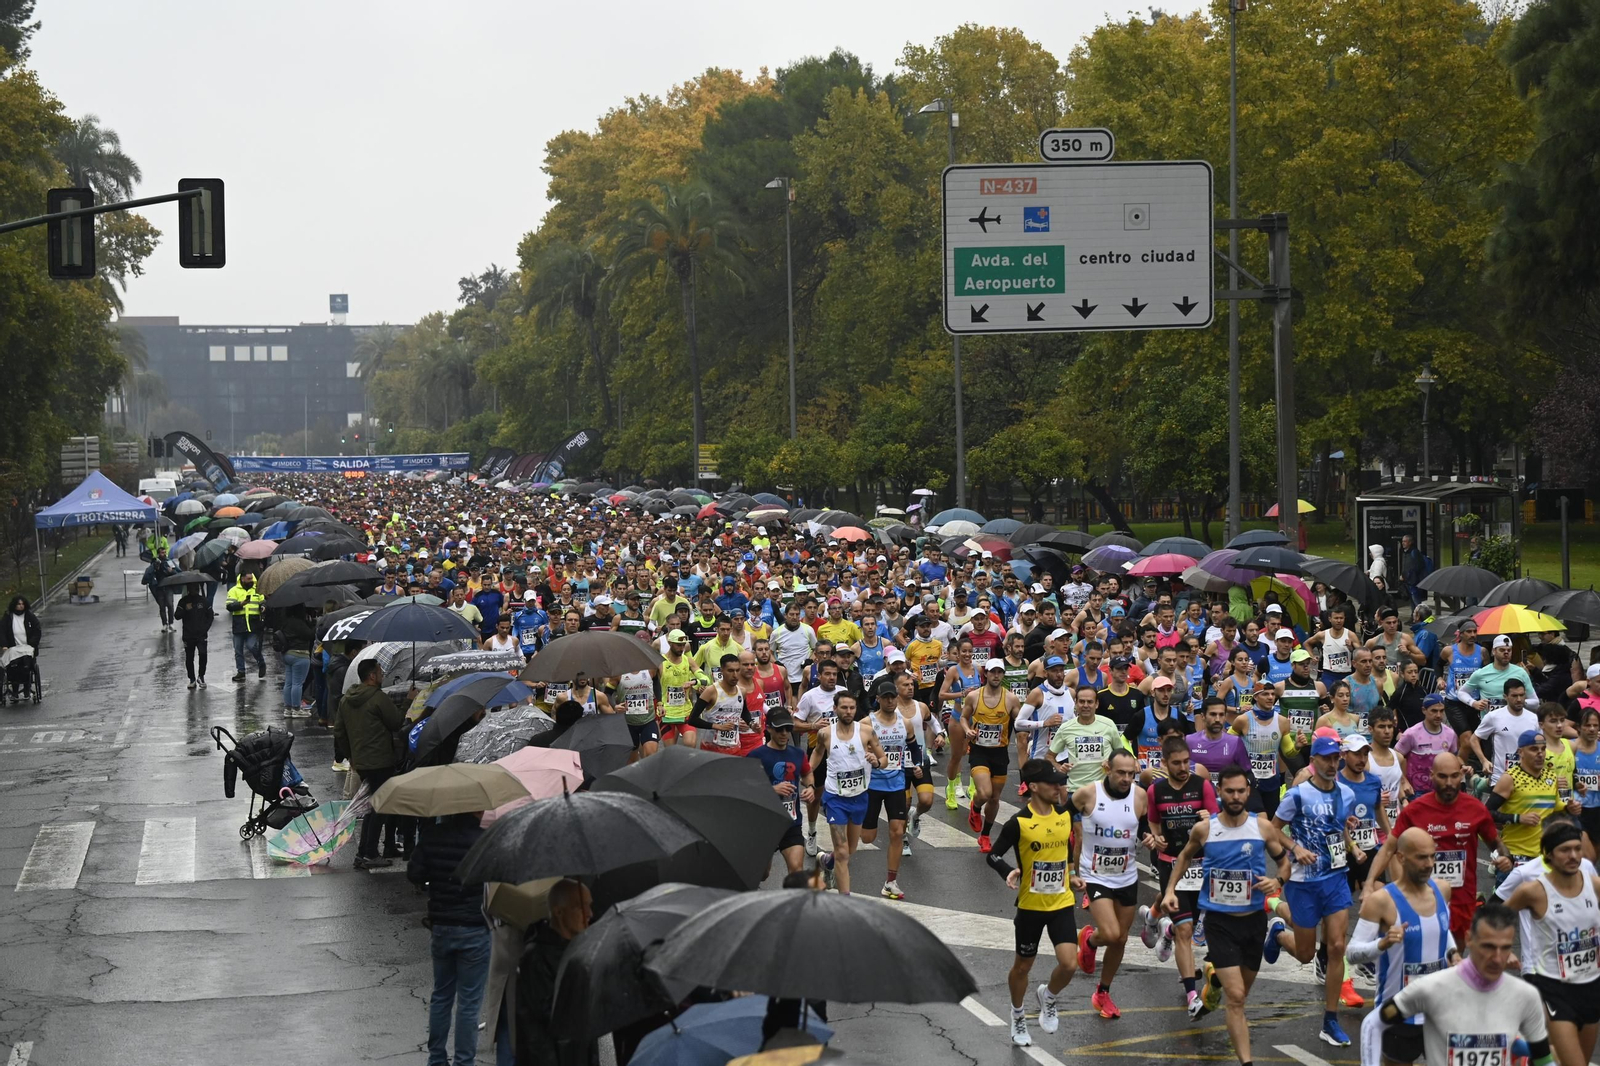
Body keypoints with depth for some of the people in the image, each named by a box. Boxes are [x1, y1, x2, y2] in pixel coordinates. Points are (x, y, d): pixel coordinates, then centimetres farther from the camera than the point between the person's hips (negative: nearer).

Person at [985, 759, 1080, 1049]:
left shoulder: (1065, 815, -1)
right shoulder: (1018, 823, -15)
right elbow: (993, 855, -10)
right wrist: (1009, 872, -28)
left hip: (1062, 904, 3)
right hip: (1030, 906, -3)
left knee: (1069, 964, -12)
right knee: (1022, 966, 13)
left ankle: (1047, 997, 21)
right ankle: (1018, 1017, 39)